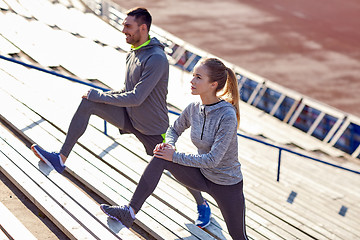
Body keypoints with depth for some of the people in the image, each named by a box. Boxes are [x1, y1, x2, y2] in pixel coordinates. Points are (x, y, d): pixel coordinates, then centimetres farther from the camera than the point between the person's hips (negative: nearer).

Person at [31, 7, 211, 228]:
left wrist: (100, 96, -21)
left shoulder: (156, 59, -26)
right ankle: (61, 159, -8)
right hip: (129, 117, 7)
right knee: (87, 103, -10)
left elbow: (136, 98, -29)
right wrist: (102, 96, 1)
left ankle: (202, 205, 31)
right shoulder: (133, 54, 2)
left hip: (152, 127, -7)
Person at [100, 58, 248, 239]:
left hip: (227, 184, -5)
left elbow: (213, 160, -28)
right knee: (160, 159, -16)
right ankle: (129, 213, -15)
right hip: (202, 176, 5)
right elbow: (175, 129, 14)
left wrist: (175, 157, -22)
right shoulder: (194, 109, -7)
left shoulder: (227, 116, -28)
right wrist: (169, 145, -9)